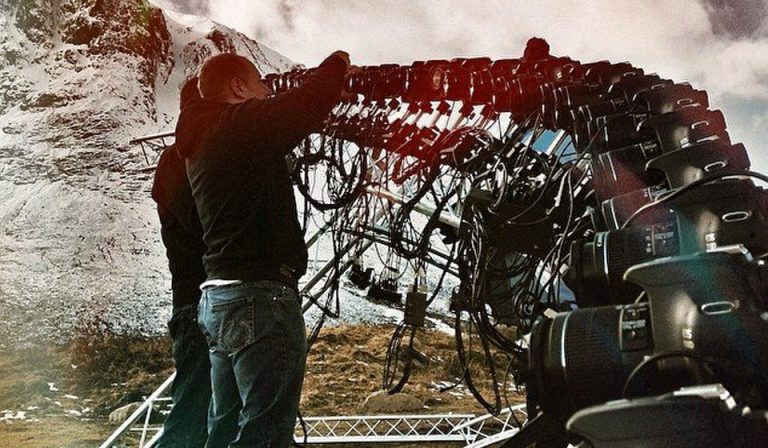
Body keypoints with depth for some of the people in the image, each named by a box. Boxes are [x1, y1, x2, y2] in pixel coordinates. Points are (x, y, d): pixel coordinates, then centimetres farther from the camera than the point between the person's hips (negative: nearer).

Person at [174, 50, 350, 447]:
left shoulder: (201, 139, 18)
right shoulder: (242, 122, -10)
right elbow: (311, 102, -11)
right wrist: (337, 62, 9)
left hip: (218, 298, 10)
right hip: (260, 298, -10)